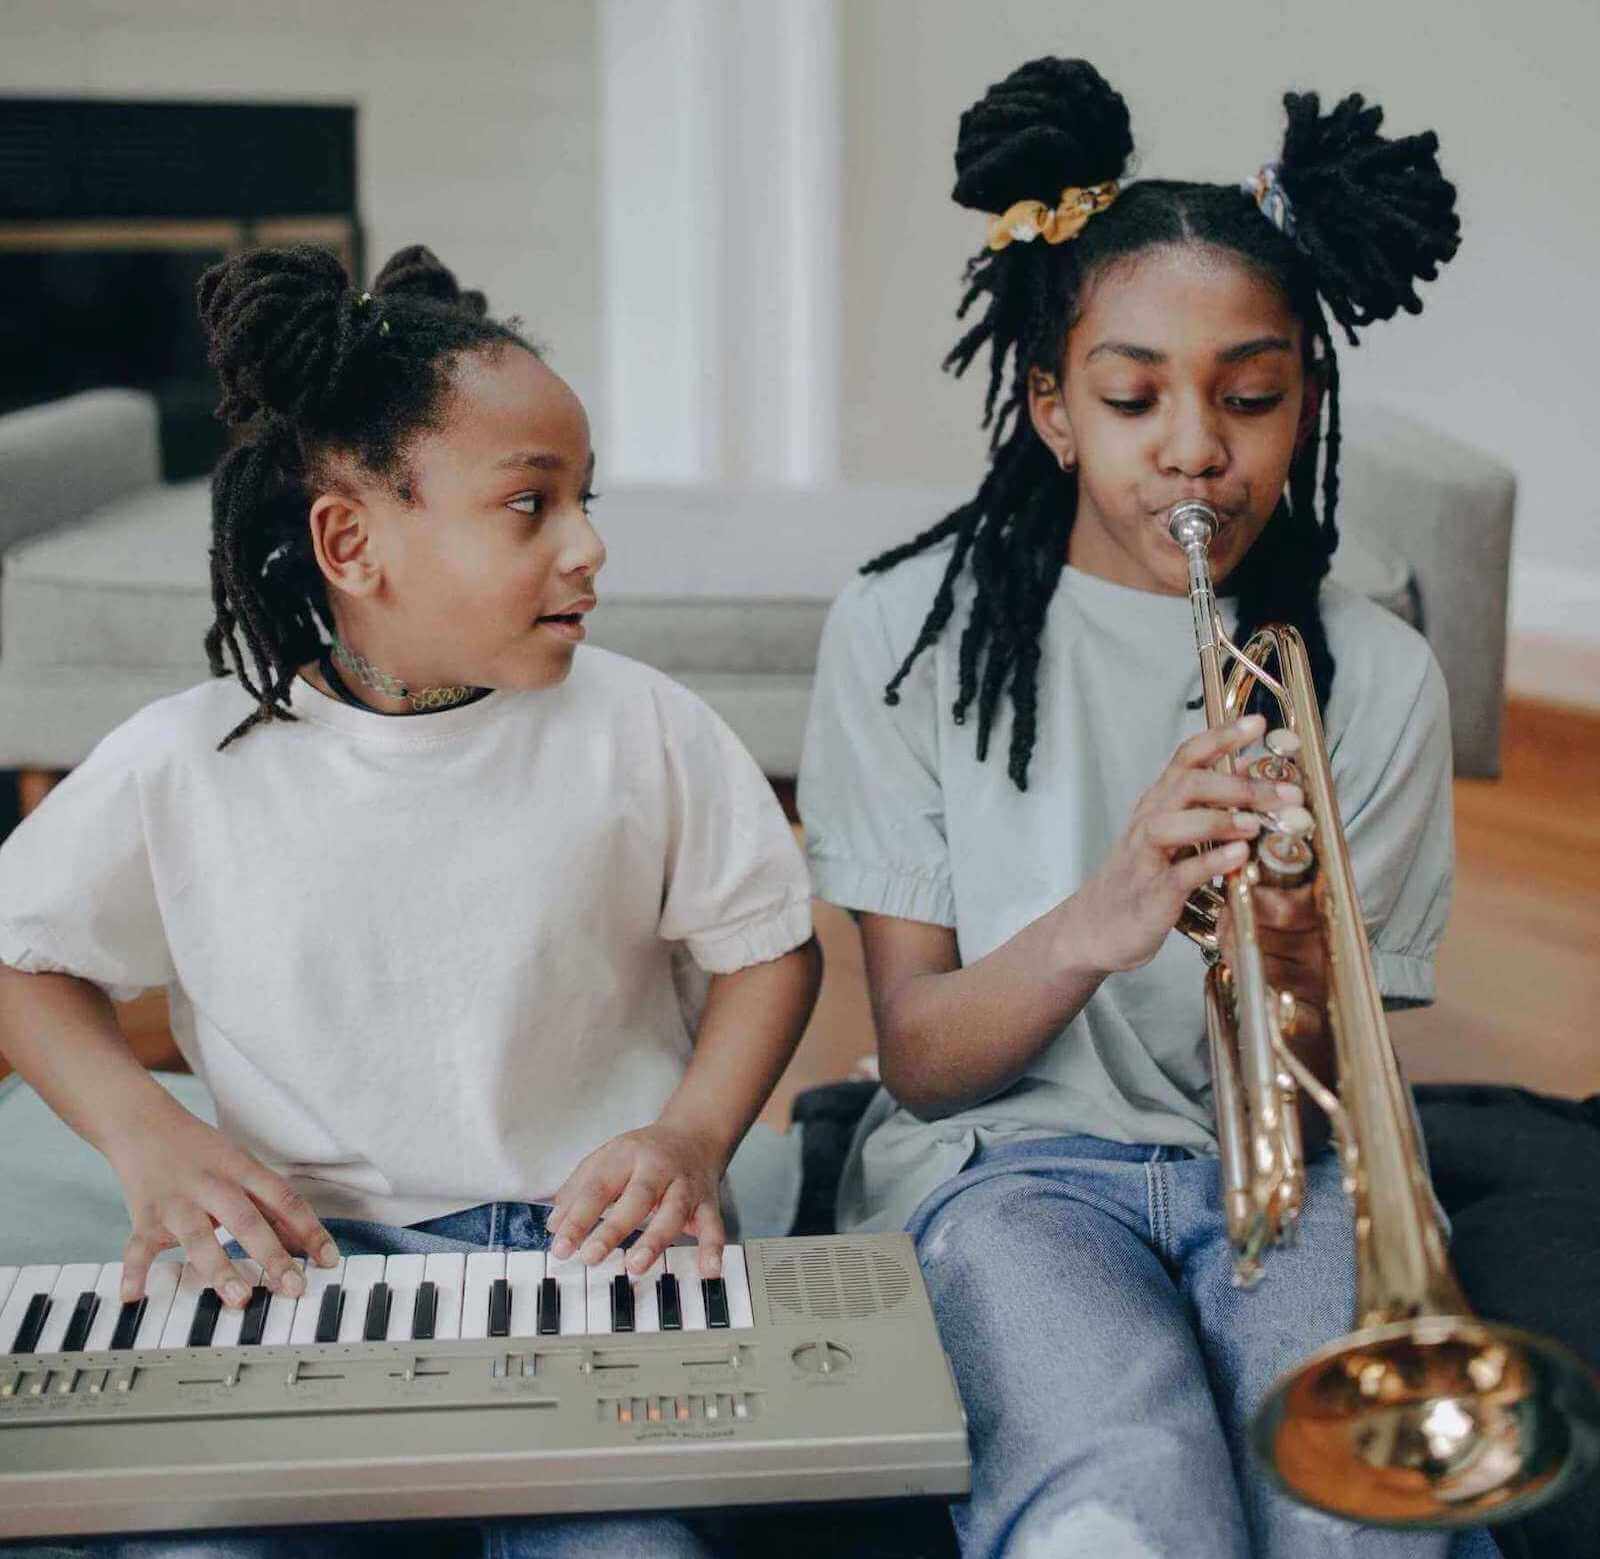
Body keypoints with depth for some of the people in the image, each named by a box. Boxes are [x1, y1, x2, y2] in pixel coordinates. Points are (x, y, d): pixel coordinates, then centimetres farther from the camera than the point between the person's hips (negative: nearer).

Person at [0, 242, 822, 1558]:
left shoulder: (638, 730, -2)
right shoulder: (184, 768, -3)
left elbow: (768, 944, 8)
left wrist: (693, 1135, -8)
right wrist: (145, 1134, -5)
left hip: (597, 1239, 0)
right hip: (311, 1251, 1)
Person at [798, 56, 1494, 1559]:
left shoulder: (1372, 675, 3)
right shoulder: (908, 632, -1)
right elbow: (920, 1061, -4)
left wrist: (1293, 981, -24)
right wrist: (1093, 926, -25)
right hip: (1010, 1156, -1)